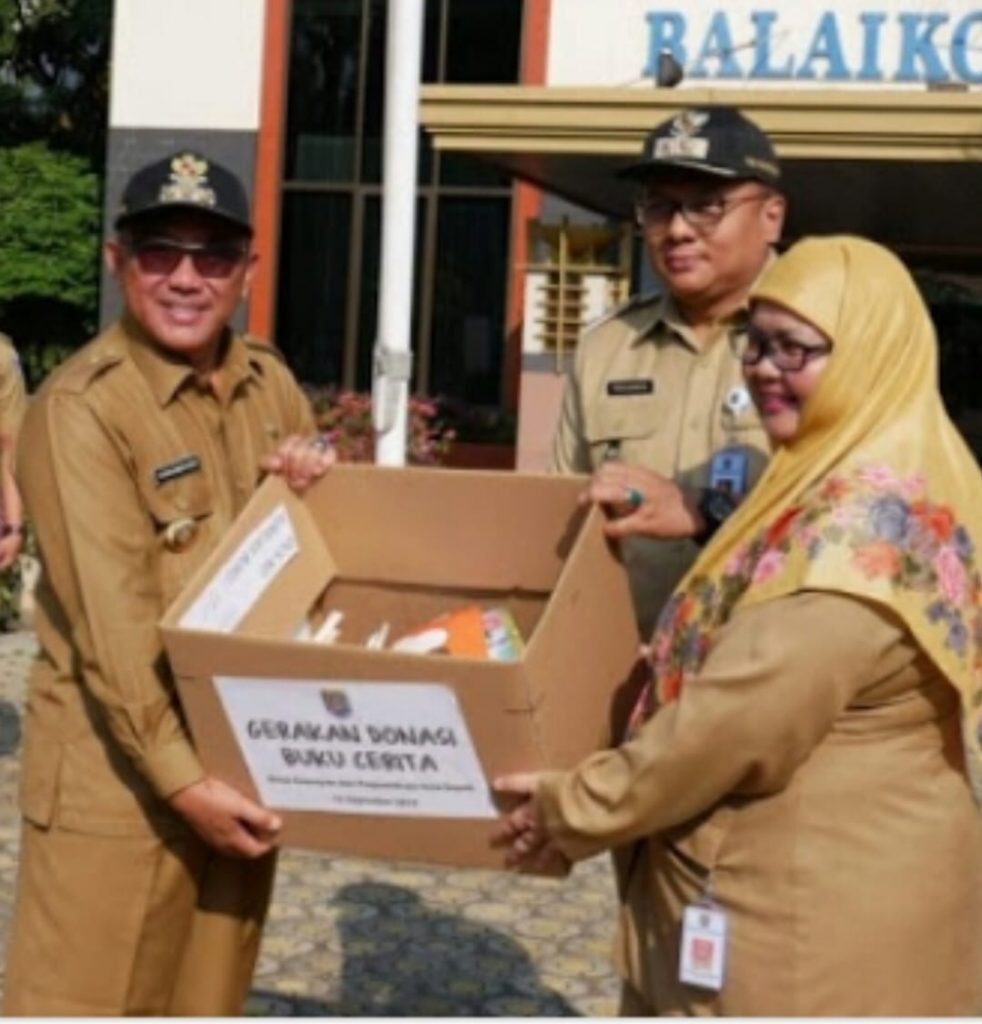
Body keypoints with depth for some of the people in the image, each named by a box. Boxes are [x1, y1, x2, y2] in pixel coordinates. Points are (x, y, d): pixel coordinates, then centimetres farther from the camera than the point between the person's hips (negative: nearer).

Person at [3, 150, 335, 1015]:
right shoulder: (81, 405, -15)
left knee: (207, 1000, 17)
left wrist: (313, 486, -6)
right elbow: (112, 621, -20)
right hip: (118, 769, -6)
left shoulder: (269, 383, 6)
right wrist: (179, 776, -24)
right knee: (83, 999, 1)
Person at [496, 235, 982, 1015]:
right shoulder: (858, 491, 11)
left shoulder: (867, 520, -23)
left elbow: (742, 718, -25)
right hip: (802, 887, 10)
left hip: (816, 914, -10)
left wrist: (579, 806, -15)